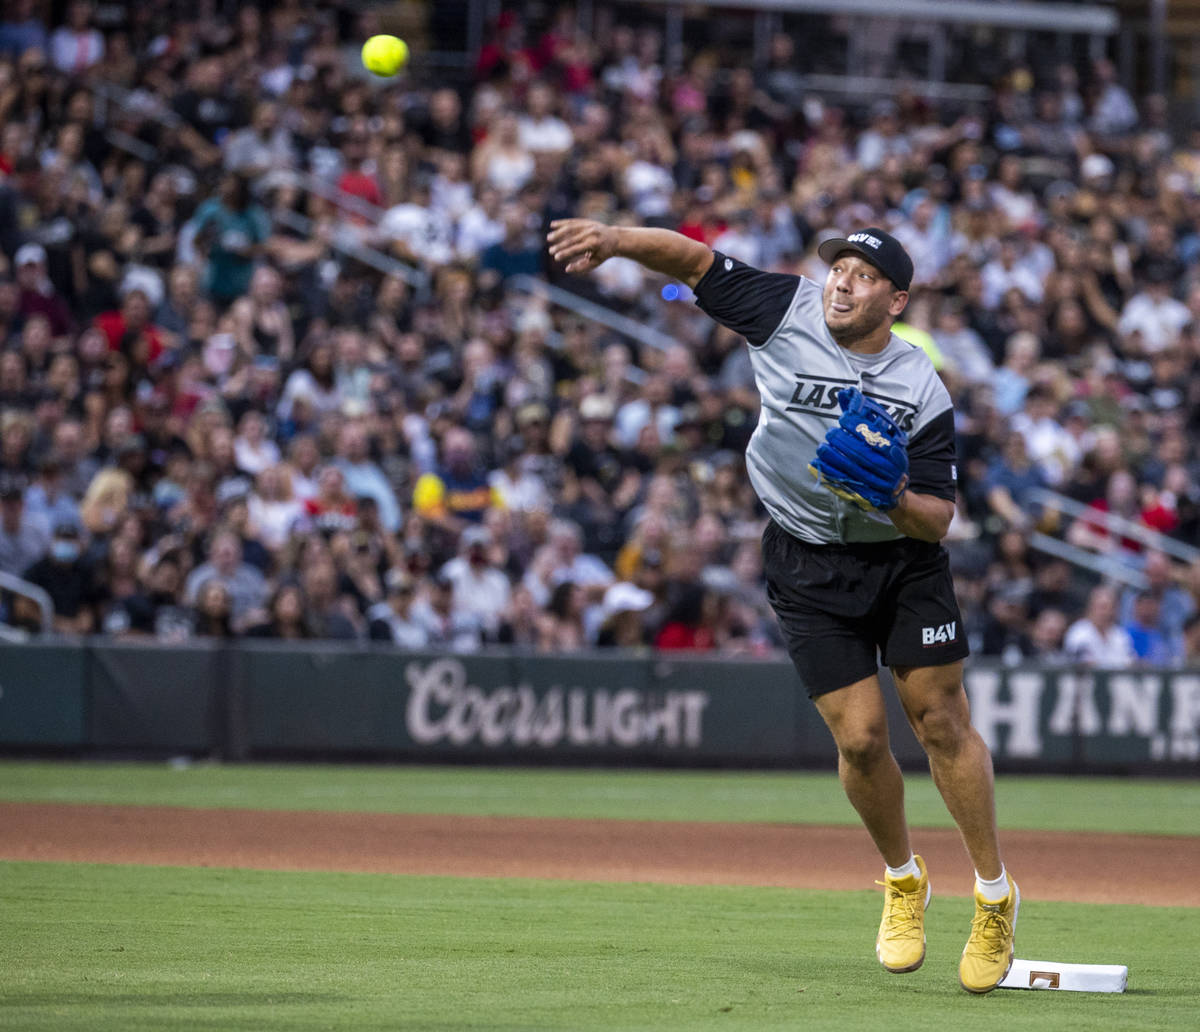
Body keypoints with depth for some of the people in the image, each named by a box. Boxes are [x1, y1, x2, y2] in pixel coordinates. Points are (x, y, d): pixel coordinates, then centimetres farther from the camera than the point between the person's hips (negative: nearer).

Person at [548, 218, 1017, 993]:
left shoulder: (923, 392, -13)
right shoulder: (786, 311, -9)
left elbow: (939, 522, -12)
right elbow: (694, 259, -9)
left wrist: (896, 499, -32)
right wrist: (616, 239, -25)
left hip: (904, 560, -1)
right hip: (809, 566, 1)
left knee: (940, 720, -4)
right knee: (861, 737, -5)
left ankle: (995, 895, 11)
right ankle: (903, 882, 20)